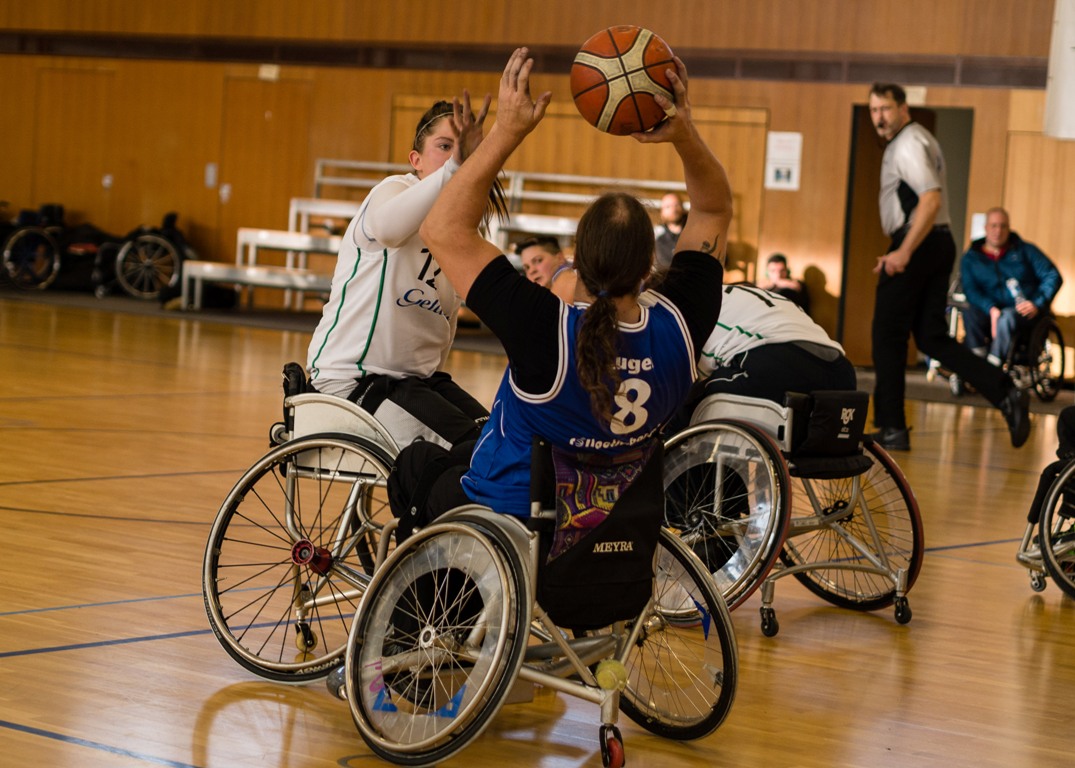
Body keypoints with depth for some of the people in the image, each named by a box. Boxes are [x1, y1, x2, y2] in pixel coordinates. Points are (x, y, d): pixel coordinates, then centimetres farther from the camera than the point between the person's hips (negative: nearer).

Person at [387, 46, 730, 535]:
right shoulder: (677, 329, -23)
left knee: (416, 462, 28)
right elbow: (715, 210, -5)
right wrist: (685, 137, -21)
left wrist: (506, 132, -27)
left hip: (504, 520, -5)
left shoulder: (546, 331, -36)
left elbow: (444, 228, -28)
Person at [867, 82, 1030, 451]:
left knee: (888, 336, -1)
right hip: (937, 243, 10)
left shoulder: (909, 144, -13)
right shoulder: (911, 140, 19)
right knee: (932, 337, 8)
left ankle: (891, 429, 2)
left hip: (918, 244, -10)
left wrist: (904, 252, -27)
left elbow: (931, 199, -25)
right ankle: (1005, 394, -4)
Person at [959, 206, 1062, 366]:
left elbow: (1053, 277, 5)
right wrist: (991, 309, -24)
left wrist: (1037, 304, -13)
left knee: (1006, 318, -37)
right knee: (970, 315, -33)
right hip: (990, 310, 1)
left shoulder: (1026, 250, 12)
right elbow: (970, 290, -4)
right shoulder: (971, 258, 12)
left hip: (1025, 312, -1)